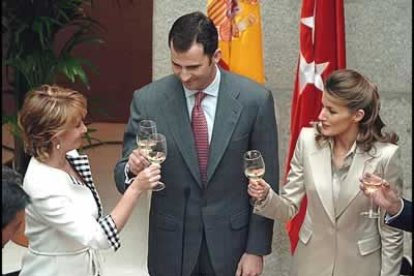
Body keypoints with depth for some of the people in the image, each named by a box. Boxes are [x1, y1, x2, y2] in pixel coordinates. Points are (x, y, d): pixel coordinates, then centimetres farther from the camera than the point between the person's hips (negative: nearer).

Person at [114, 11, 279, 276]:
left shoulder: (255, 99, -11)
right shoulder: (147, 100, -9)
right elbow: (124, 176, -3)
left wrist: (256, 249, -4)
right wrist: (133, 168, -25)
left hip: (231, 241, 0)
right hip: (171, 245, 1)